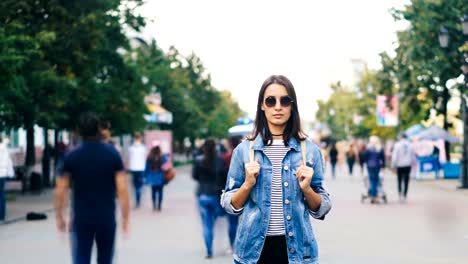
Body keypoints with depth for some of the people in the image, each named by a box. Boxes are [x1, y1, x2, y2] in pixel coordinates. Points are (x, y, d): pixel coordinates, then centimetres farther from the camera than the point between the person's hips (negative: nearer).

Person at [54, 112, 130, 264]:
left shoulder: (71, 157, -2)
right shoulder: (112, 154, -3)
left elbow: (60, 192, -1)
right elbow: (122, 190, -8)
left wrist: (59, 217, 11)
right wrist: (125, 218, 1)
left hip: (81, 219, 0)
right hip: (106, 218, 0)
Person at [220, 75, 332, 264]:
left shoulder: (309, 150, 1)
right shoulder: (244, 150, 1)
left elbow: (321, 209, 5)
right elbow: (230, 206, 3)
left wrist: (306, 189, -12)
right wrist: (247, 184, -12)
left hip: (296, 248, 0)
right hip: (254, 248, 0)